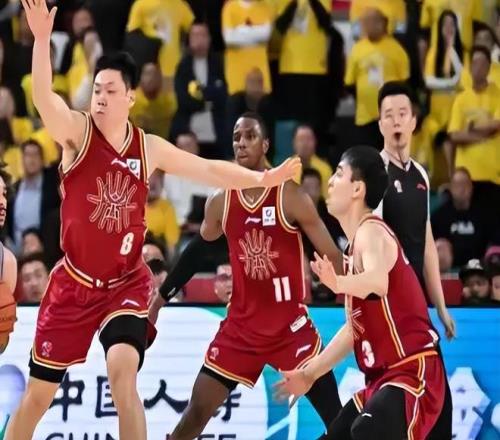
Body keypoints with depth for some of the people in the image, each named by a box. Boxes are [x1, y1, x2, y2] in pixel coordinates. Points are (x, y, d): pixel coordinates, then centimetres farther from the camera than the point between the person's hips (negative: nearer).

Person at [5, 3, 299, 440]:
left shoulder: (150, 148, 0)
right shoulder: (77, 132, -10)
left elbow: (208, 169, 10)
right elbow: (44, 97, -29)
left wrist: (261, 178, -1)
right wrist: (42, 39, -44)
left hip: (126, 284, 1)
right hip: (73, 283, -1)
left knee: (123, 372, -23)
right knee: (39, 391, 6)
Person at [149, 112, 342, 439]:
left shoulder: (290, 196, -11)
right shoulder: (221, 201, 1)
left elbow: (332, 257, -9)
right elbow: (196, 252, 18)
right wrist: (161, 298, 22)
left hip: (291, 325, -3)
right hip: (242, 326, 3)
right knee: (198, 410, 1)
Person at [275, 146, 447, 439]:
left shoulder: (371, 232, -13)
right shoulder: (358, 241, 18)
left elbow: (379, 281, -38)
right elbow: (356, 328, 26)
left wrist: (338, 283, -58)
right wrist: (310, 374, 31)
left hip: (412, 373, -11)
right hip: (385, 376, 11)